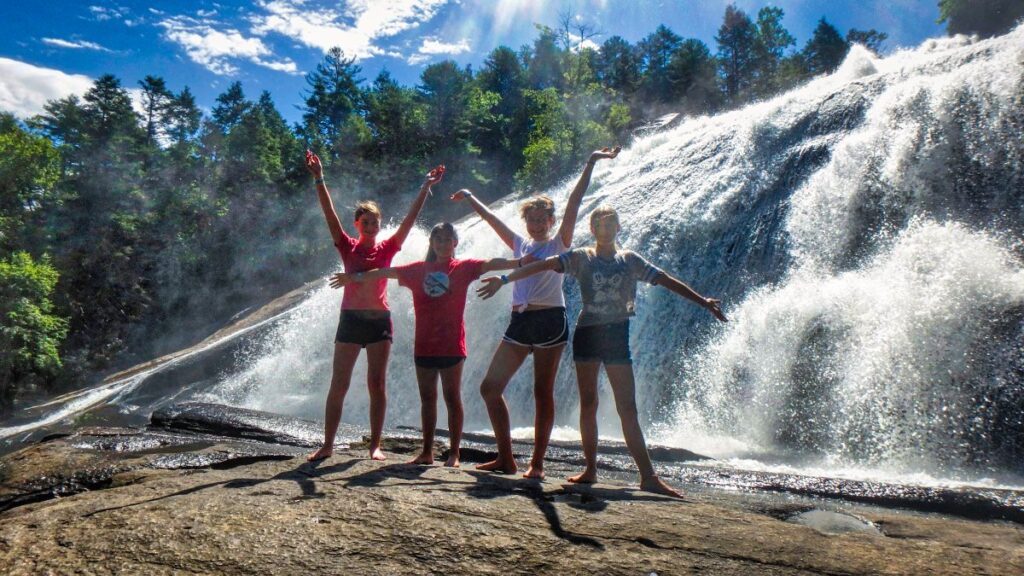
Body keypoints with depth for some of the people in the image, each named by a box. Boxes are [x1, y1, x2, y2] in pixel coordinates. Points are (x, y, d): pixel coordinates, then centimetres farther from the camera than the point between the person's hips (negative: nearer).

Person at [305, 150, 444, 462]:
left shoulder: (387, 247, 6)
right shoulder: (348, 247, 5)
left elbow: (410, 218, 1)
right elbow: (330, 214, -5)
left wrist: (426, 186, -4)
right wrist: (319, 179, -15)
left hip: (379, 319, 1)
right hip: (351, 319, 0)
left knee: (377, 385, 3)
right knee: (338, 385, 2)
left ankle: (375, 445, 11)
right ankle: (327, 445, 9)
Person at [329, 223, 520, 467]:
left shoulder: (463, 268, 1)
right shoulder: (418, 270, 11)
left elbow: (490, 264, -13)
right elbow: (388, 272, 14)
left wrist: (518, 263, -27)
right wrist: (355, 277, 17)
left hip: (451, 345, -4)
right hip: (424, 344, 4)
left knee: (452, 398, 0)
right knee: (427, 398, 9)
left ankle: (454, 454, 4)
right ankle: (427, 452, 16)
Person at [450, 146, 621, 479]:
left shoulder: (559, 243, 4)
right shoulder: (520, 244, 18)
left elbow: (574, 202, -3)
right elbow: (491, 218, 30)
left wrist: (591, 164, -10)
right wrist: (470, 198, 40)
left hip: (549, 320, -6)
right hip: (519, 322, 6)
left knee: (543, 393, -2)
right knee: (490, 387, 0)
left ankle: (537, 463, 5)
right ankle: (505, 458, 9)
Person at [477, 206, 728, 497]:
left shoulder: (629, 260, 8)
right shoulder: (581, 257, 4)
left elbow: (666, 280, 5)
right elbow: (544, 265, -8)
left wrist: (703, 301, 0)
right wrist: (505, 279, -17)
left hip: (617, 335, 0)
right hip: (587, 334, 0)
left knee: (627, 408, -2)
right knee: (588, 403, 4)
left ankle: (648, 476, -4)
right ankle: (591, 469, 13)